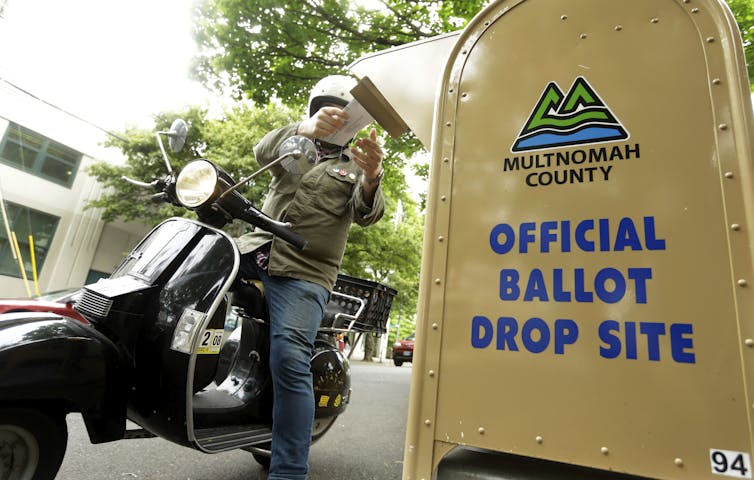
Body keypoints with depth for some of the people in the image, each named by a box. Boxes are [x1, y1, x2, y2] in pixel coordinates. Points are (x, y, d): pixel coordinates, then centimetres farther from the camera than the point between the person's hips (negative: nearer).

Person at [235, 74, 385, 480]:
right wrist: (304, 128, -27)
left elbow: (365, 214, -6)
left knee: (290, 363, -18)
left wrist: (371, 179, -31)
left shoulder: (356, 164, 13)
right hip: (252, 252, 4)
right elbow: (263, 153, -4)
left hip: (304, 275, -4)